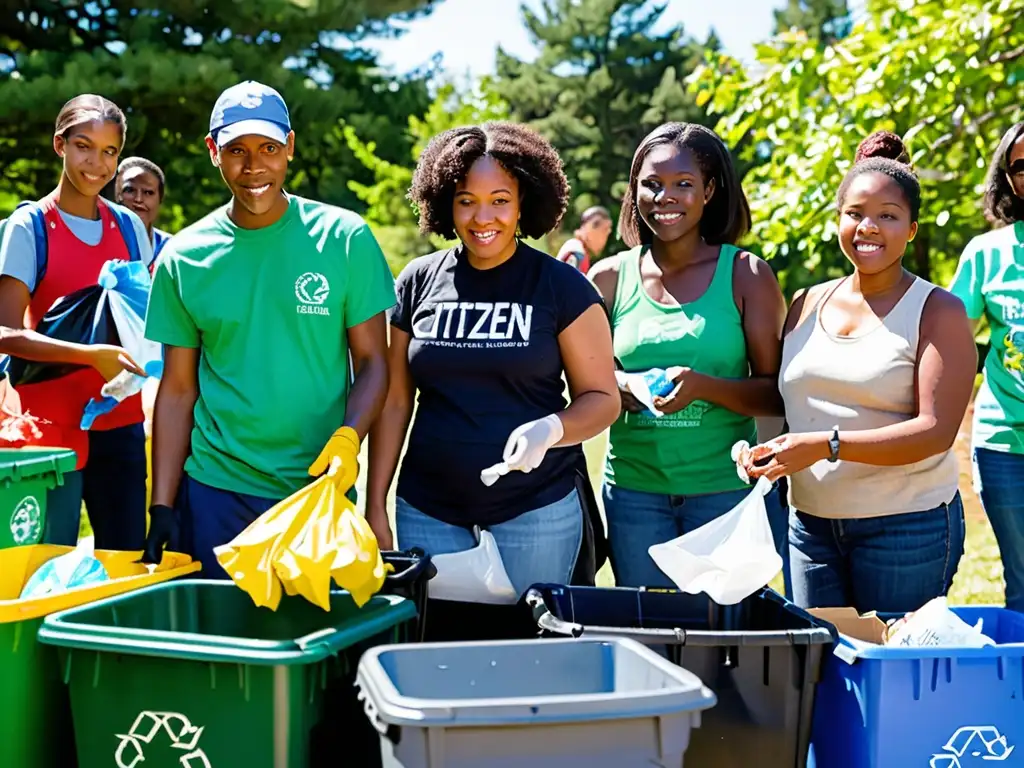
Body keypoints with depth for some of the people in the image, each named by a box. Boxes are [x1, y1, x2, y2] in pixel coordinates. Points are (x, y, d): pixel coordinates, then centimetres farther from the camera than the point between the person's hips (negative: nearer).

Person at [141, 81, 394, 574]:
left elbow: (372, 361, -1)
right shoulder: (183, 258, 2)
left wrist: (348, 438, -19)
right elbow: (178, 389, 6)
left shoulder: (344, 238, -3)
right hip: (215, 492, 1)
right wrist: (162, 507, 2)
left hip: (321, 485, -1)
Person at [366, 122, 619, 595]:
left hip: (536, 512, -2)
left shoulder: (562, 288, -3)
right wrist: (374, 507, 6)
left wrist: (550, 429, -22)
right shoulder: (418, 283, 5)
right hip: (428, 513, 2)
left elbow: (601, 397, -1)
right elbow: (395, 401, 9)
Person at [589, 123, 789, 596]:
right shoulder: (610, 278, 4)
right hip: (634, 491, 2)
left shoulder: (746, 275, -1)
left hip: (727, 488, -2)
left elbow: (776, 394, -3)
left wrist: (704, 386, -20)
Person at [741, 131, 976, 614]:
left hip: (907, 527, -4)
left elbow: (935, 431, -14)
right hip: (809, 524, 4)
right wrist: (765, 450, -4)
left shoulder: (937, 312, -4)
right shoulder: (807, 305, 10)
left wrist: (826, 446, -22)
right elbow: (783, 402, 19)